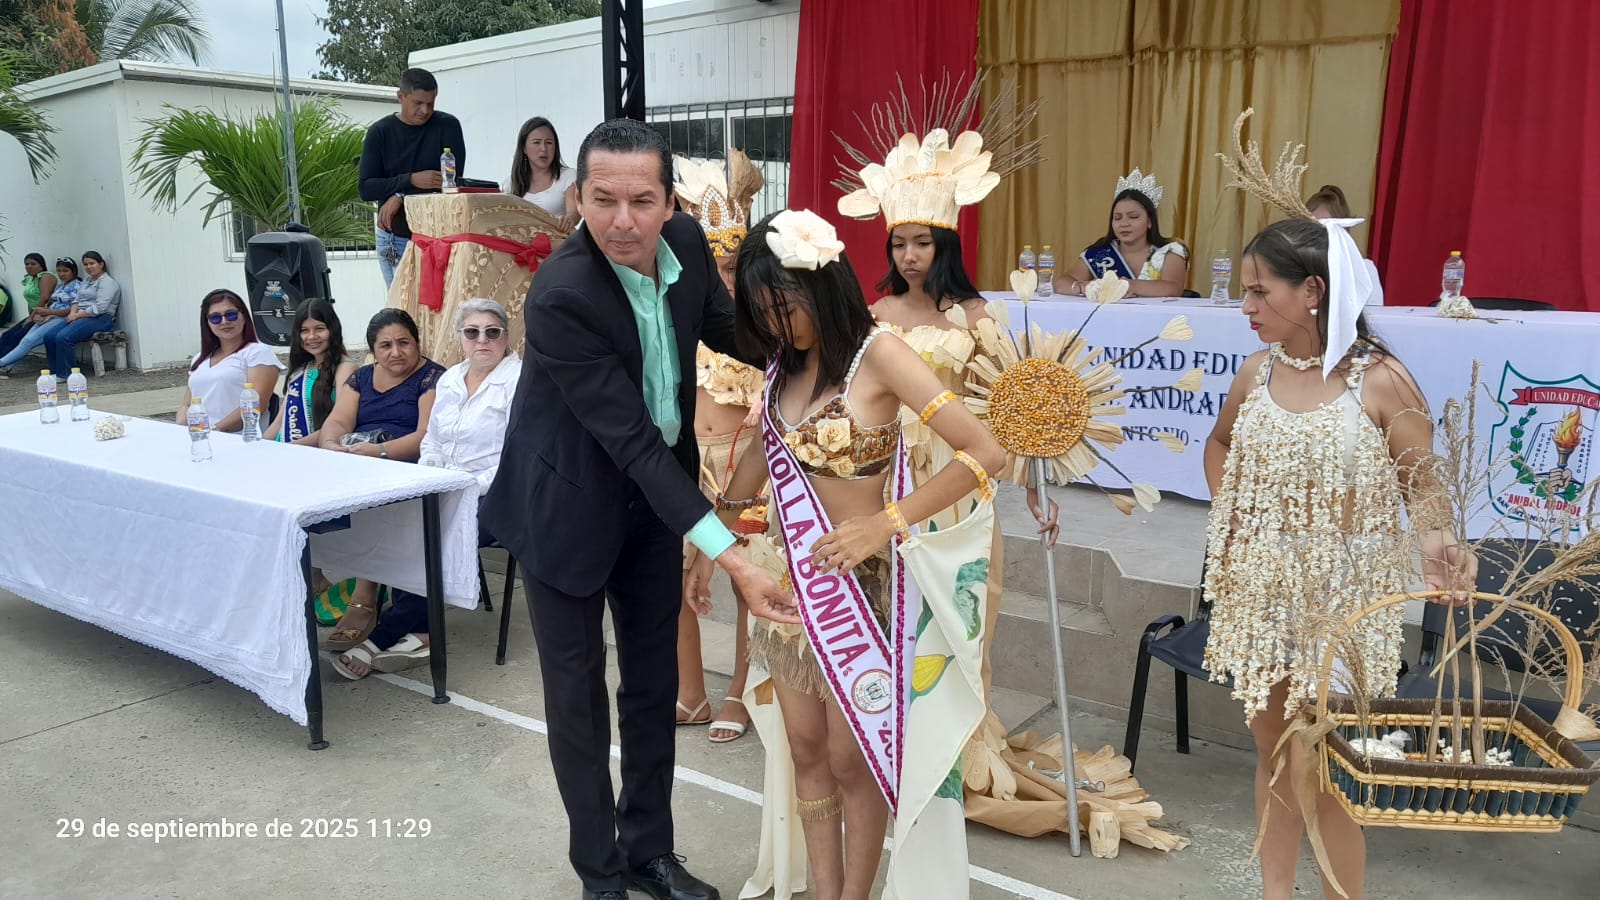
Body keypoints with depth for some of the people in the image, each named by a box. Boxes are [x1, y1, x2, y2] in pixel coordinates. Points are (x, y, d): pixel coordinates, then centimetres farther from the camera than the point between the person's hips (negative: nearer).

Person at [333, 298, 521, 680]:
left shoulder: (518, 380, -7)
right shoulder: (449, 379, 16)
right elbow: (431, 445, 19)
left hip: (490, 500, -7)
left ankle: (381, 638, -11)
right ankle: (417, 632, -16)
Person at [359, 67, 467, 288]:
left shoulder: (447, 126, 2)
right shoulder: (380, 132, 5)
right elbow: (366, 189, -3)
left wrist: (401, 197, -13)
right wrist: (412, 180, -18)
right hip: (394, 237, 1)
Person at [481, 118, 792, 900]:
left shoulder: (686, 241, -12)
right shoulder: (560, 295, -31)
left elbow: (725, 328, 9)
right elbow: (633, 439, -32)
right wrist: (728, 555, -35)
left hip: (653, 488, 6)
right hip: (568, 501, -6)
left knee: (654, 678, 15)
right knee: (577, 688, 8)